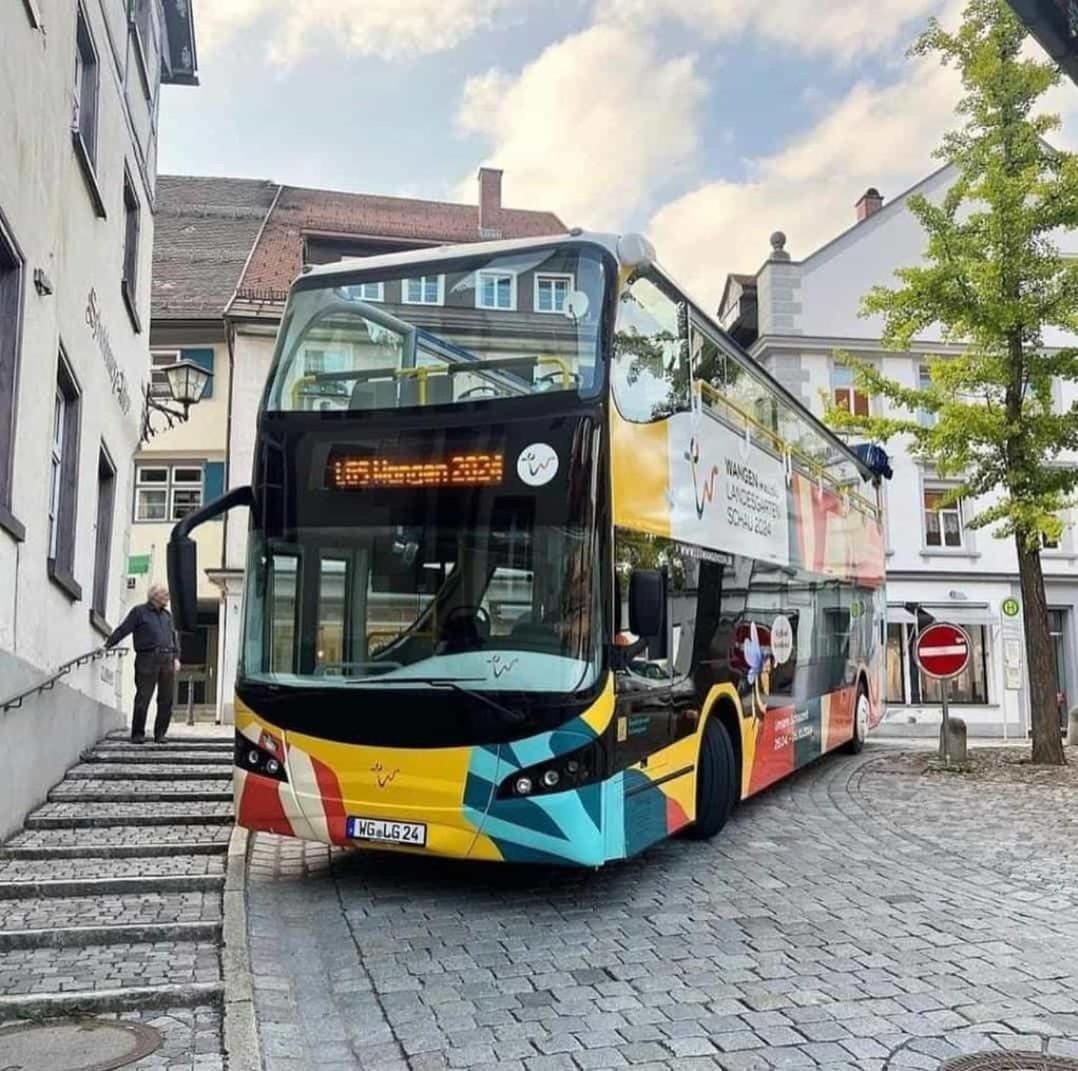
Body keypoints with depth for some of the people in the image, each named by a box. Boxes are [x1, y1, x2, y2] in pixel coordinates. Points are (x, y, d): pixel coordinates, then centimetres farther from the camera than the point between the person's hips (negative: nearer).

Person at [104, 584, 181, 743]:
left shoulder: (167, 615, 21)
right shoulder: (139, 612, 5)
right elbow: (123, 630, 0)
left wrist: (176, 657, 10)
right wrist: (107, 645, -7)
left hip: (167, 660, 5)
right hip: (147, 660, -5)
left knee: (166, 700, 3)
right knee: (143, 698, -4)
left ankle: (160, 733, 10)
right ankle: (138, 734, 4)